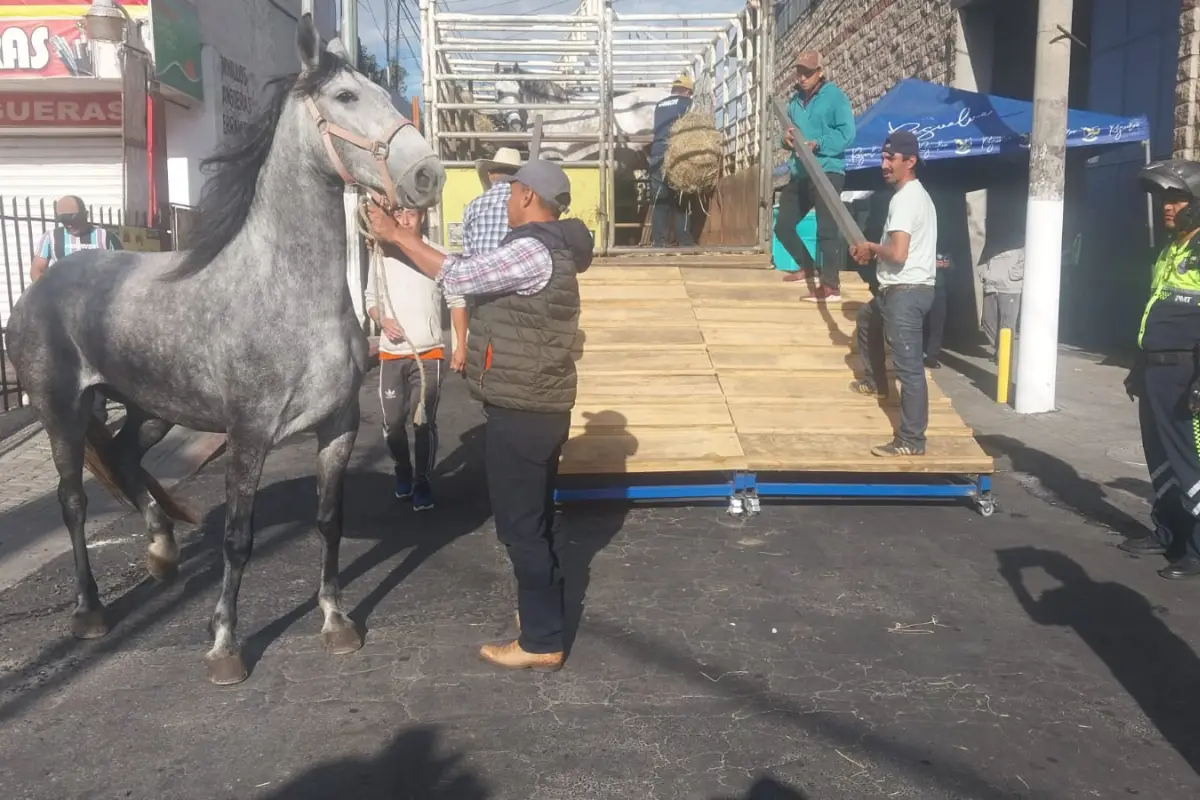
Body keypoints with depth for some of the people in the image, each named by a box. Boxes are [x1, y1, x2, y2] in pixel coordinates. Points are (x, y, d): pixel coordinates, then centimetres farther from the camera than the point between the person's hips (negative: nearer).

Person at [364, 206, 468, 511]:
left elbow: (457, 302, 0)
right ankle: (402, 472, 30)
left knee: (424, 422, 0)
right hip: (391, 355, 2)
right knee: (392, 422, 6)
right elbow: (371, 300, 13)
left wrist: (461, 346, -6)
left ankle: (423, 481, 15)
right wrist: (382, 320, -8)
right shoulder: (381, 257, 4)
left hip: (429, 354, -2)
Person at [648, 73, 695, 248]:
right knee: (681, 200, -1)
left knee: (659, 200, 2)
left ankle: (658, 240, -3)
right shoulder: (687, 103, 7)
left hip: (657, 156, 4)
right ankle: (684, 240, -4)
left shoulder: (660, 105, 21)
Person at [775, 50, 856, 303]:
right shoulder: (795, 100, 16)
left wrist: (817, 144, -25)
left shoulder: (835, 97, -5)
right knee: (783, 225, 12)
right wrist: (787, 137, -4)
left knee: (826, 229, -13)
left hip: (827, 173, -8)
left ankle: (831, 286, -13)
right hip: (799, 174, 8)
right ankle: (807, 266, 32)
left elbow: (847, 134, -14)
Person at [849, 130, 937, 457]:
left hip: (906, 291, -11)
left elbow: (898, 253, -26)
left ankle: (911, 441, -11)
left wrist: (871, 247, -7)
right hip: (902, 289, 11)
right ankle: (874, 382, 48)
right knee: (866, 318, 36)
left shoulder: (905, 198, -17)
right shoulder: (917, 194, 17)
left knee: (908, 367, -11)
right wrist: (874, 252, 11)